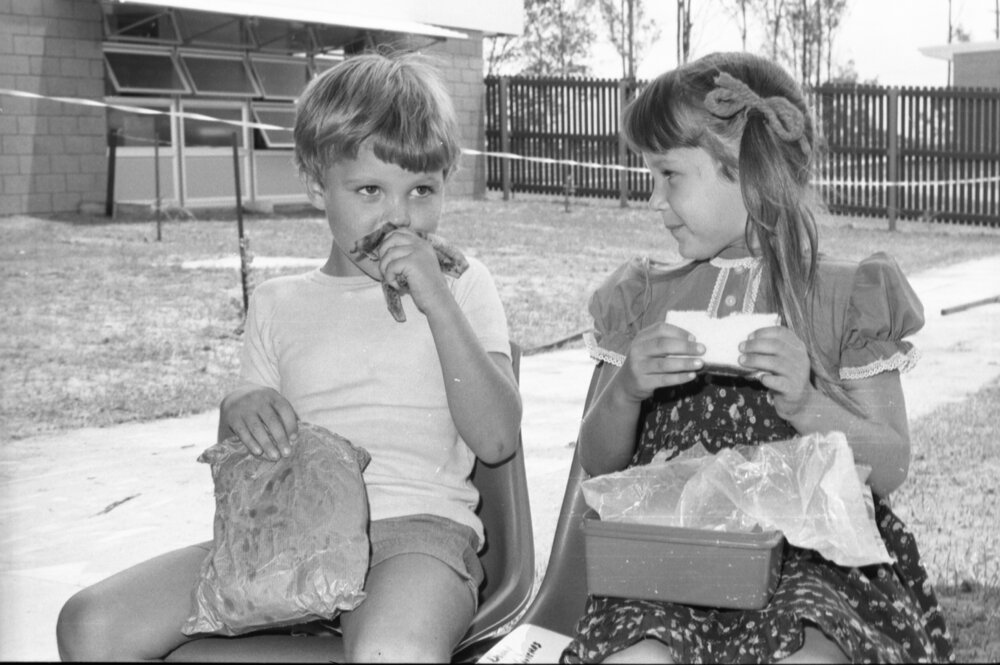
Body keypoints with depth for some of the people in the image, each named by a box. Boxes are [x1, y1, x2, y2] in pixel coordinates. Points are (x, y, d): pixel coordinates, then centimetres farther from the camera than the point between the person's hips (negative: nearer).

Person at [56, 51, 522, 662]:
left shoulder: (461, 285, 11)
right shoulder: (280, 303, 18)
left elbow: (497, 439, -3)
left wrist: (436, 302, -9)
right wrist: (238, 415, -7)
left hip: (417, 526, -4)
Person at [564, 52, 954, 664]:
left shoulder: (845, 297, 5)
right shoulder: (646, 297, 13)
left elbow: (892, 468, 3)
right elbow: (598, 465, 12)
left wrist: (805, 403, -15)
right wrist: (625, 389, -9)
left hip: (810, 547, -2)